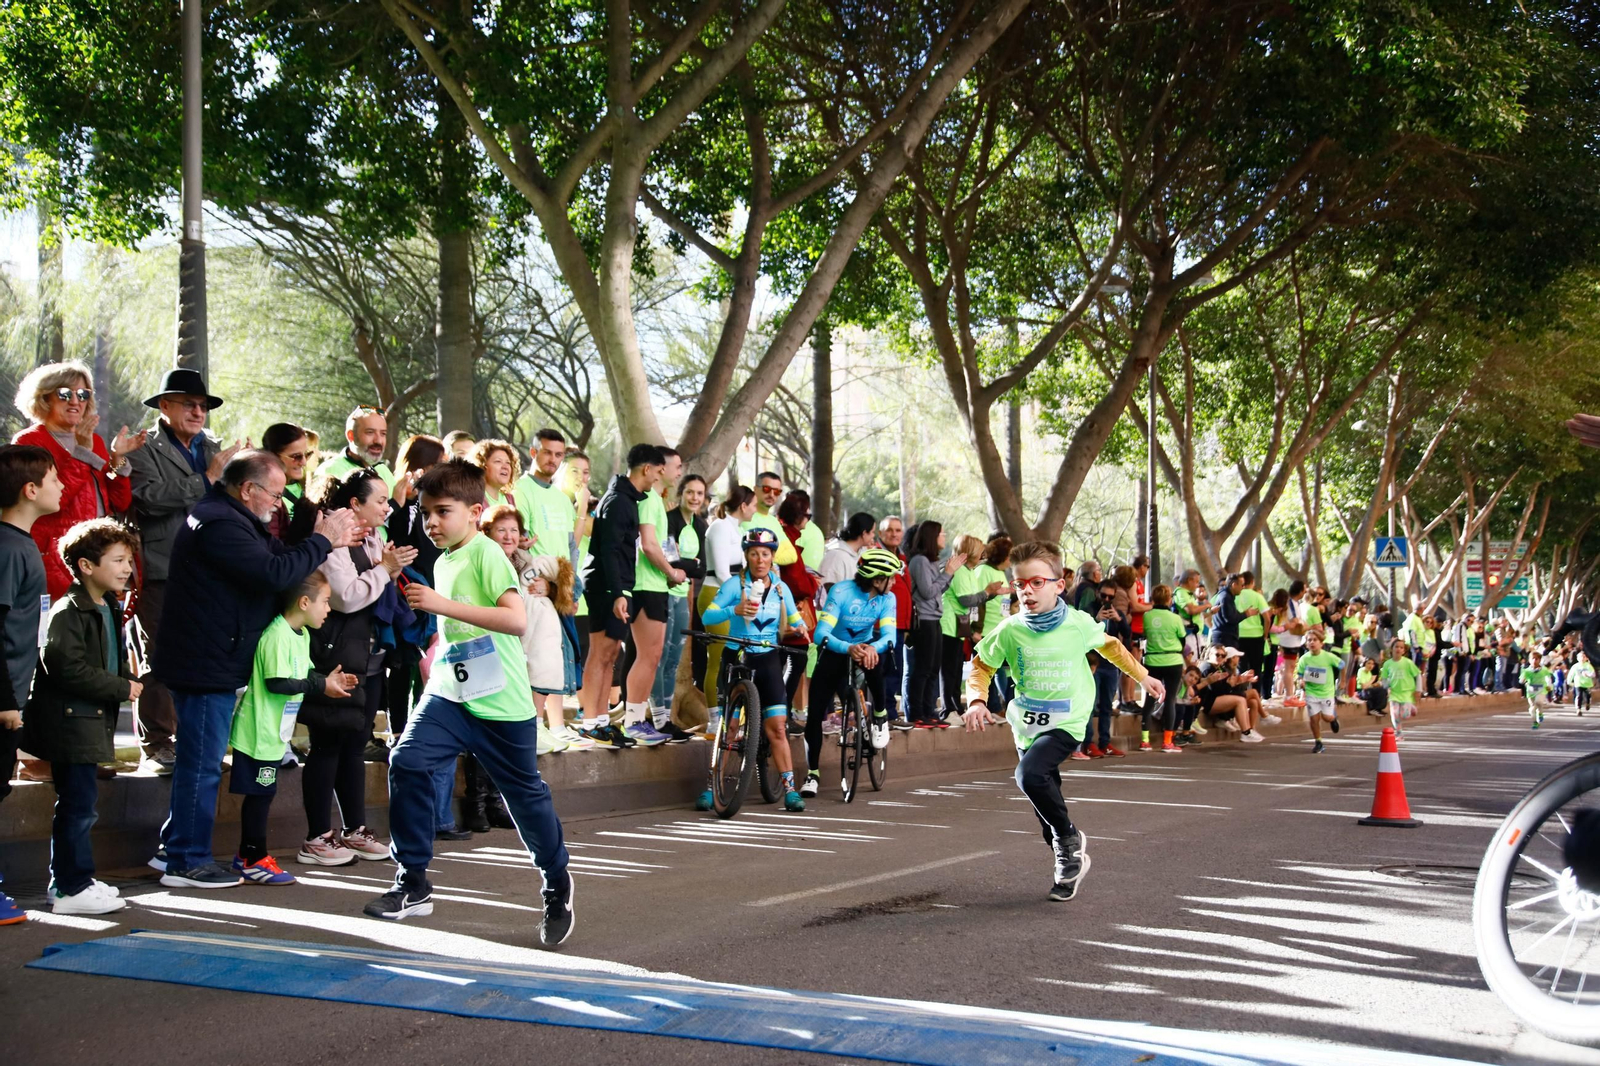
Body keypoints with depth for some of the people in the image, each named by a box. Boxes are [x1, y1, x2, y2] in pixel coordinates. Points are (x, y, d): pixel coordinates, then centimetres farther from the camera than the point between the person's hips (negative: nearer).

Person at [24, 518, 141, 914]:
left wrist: (128, 678, 5)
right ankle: (72, 889, -2)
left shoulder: (109, 609, 15)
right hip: (69, 721, -10)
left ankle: (70, 880, 23)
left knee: (77, 804, 15)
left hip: (92, 719, 10)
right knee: (78, 803, -7)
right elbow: (69, 669, -24)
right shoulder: (68, 612, -16)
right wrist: (123, 688, -17)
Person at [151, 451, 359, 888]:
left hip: (209, 662, 11)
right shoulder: (220, 524, -21)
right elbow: (275, 574, -27)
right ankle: (187, 861, 4)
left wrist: (326, 542, 1)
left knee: (199, 760, 18)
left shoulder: (228, 519, 16)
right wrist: (321, 541, -15)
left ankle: (174, 849, 27)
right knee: (202, 765, -4)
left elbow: (277, 556, 13)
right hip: (206, 666, -11)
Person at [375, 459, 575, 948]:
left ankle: (557, 883, 30)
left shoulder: (486, 553, -14)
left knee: (525, 793, 6)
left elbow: (516, 618, -29)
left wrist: (445, 605, -30)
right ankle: (413, 883, -7)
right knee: (406, 761, -15)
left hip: (502, 703, -6)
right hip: (450, 693, 7)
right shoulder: (443, 562, 11)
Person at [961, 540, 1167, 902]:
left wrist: (1142, 676, 21)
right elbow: (981, 666, 6)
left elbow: (1110, 646, 12)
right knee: (1045, 797, 12)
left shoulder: (1078, 624, -8)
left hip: (1066, 724, -4)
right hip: (1027, 723, 4)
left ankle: (1069, 839, -7)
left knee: (1030, 774, -28)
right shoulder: (1009, 631, -7)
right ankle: (1067, 860, 34)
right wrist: (977, 700, -13)